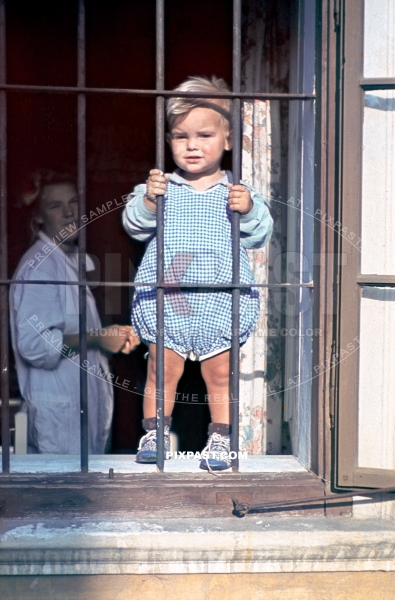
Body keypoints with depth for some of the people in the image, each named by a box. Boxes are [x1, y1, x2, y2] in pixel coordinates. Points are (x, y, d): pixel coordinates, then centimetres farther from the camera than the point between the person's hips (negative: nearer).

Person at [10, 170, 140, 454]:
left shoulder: (82, 260, 12)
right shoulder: (38, 266, -15)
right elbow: (33, 344, -24)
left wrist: (113, 336, 5)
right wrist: (97, 339, -18)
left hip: (92, 402, 8)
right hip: (60, 410, -8)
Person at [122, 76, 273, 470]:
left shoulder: (239, 193, 3)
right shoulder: (160, 187, 2)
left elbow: (260, 236, 0)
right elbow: (135, 227, -3)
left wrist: (249, 211, -18)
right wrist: (147, 201, -19)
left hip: (221, 301, 0)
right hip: (166, 300, 0)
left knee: (220, 374, 9)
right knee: (163, 369, 7)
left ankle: (219, 439, 24)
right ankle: (154, 432, 25)